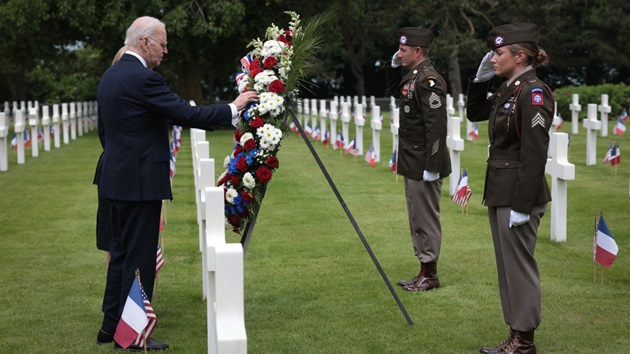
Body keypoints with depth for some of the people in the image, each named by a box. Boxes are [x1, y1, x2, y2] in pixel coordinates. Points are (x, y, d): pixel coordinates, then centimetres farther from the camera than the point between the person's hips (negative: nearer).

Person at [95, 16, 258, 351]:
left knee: (121, 253, 16)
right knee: (139, 256, -1)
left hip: (116, 179, 10)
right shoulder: (143, 79, -18)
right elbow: (188, 115, -19)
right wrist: (233, 108, -9)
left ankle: (111, 326, 23)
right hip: (140, 181, -10)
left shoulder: (110, 76, 12)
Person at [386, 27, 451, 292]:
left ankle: (430, 275, 10)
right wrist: (394, 67, 14)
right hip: (412, 162, 10)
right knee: (417, 217, 16)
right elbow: (395, 92, 32)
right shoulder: (413, 75, 10)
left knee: (426, 218, 0)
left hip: (423, 165, -10)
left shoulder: (429, 80, -20)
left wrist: (431, 167, -23)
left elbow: (436, 126, -24)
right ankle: (424, 272, 25)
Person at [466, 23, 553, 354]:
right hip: (499, 191, 9)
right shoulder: (508, 90, 11)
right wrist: (480, 79, 10)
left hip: (519, 194, -9)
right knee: (508, 265, 14)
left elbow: (535, 154, -20)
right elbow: (473, 113, 26)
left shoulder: (534, 93, -16)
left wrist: (522, 205, -22)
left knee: (519, 265, -1)